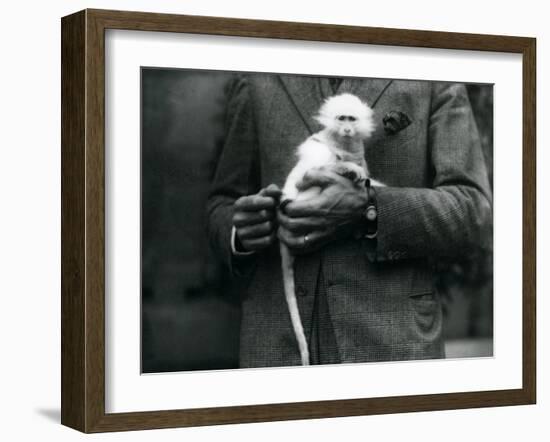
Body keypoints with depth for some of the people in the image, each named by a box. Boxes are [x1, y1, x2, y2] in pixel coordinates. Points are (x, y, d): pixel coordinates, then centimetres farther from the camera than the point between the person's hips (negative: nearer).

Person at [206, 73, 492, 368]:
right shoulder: (255, 84, 12)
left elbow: (471, 213, -2)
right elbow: (223, 205, 18)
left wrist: (368, 211, -15)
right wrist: (240, 233, -6)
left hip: (391, 336, -2)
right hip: (277, 332, 2)